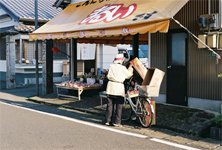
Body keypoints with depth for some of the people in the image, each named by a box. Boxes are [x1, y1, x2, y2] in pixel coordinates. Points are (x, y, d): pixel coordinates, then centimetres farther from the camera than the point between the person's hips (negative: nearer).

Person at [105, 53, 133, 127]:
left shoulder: (111, 66, 1)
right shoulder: (123, 68, -7)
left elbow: (108, 76, 5)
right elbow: (128, 75, 8)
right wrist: (130, 68, 21)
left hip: (111, 86, 4)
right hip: (119, 87, -4)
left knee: (110, 104, 11)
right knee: (119, 106, 4)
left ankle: (108, 121, 15)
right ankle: (117, 122, 4)